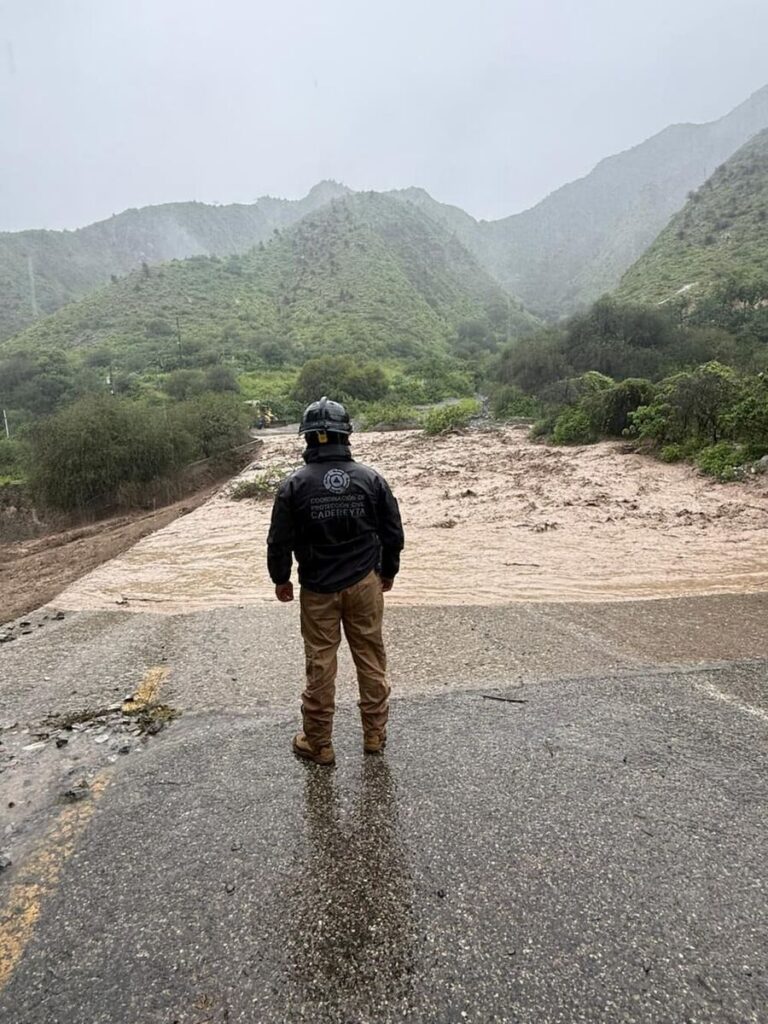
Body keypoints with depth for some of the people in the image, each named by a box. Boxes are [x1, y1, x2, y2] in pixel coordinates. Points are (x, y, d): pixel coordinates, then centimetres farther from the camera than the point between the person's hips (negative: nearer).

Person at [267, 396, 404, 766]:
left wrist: (280, 579, 12)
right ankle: (375, 735, 28)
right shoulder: (370, 478, -6)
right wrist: (388, 572, 16)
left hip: (318, 589, -1)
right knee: (371, 660, 14)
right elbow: (393, 533, 0)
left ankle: (318, 743, 24)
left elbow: (279, 541, -5)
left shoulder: (295, 485, -10)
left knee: (320, 665, 10)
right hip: (365, 584, 2)